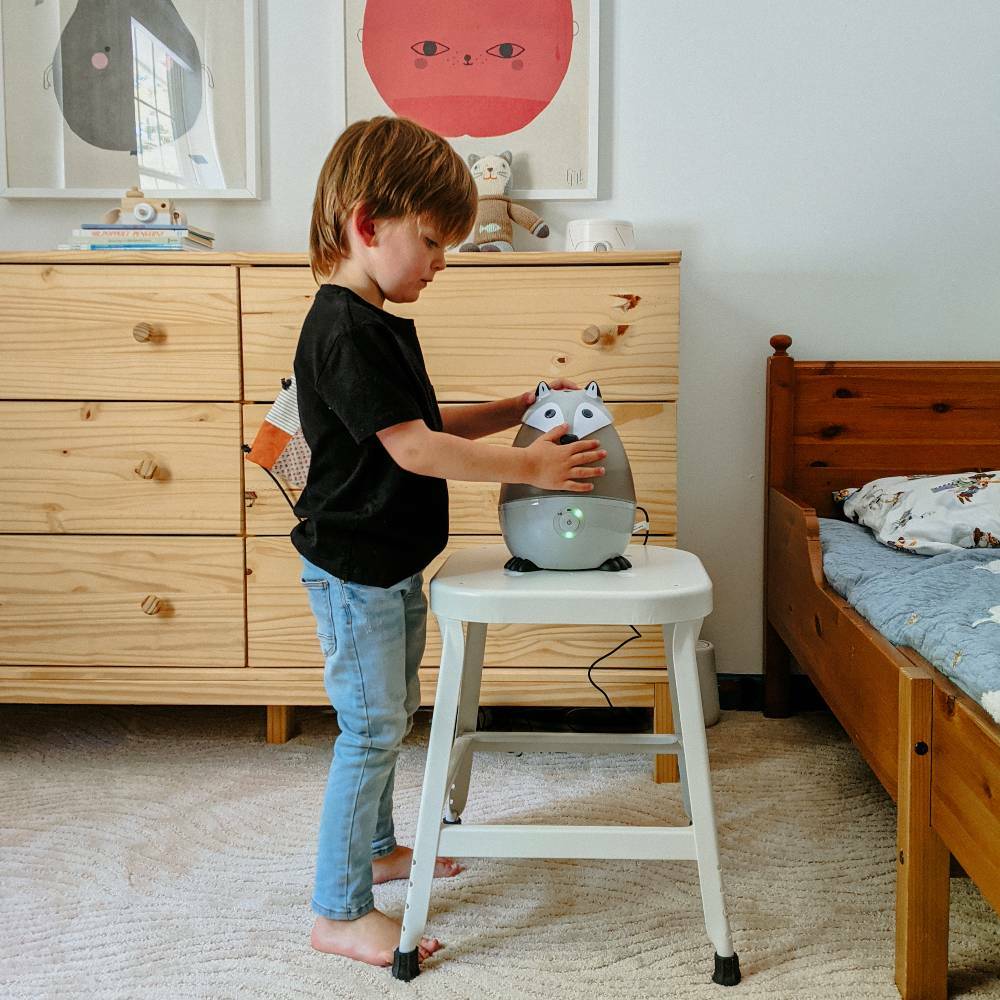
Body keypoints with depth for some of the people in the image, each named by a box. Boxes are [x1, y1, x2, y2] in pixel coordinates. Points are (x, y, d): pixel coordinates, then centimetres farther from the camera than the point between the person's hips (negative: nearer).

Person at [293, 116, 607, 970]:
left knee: (393, 716, 22)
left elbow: (427, 426, 16)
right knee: (371, 729, -2)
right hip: (352, 569, -10)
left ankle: (377, 847, 42)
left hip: (391, 564, 10)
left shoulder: (383, 323, 10)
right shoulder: (343, 331, -22)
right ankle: (340, 912, 12)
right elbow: (414, 450, -27)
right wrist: (529, 466, -23)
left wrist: (520, 409, 8)